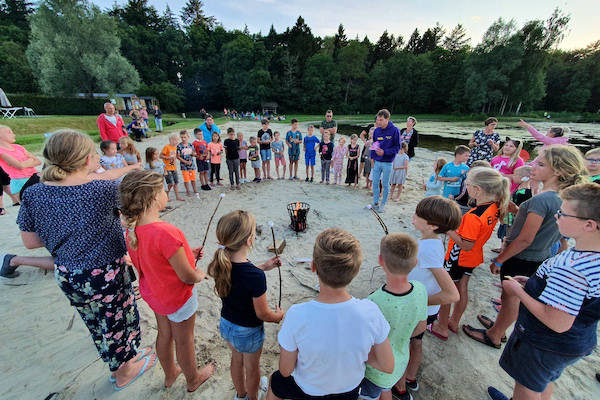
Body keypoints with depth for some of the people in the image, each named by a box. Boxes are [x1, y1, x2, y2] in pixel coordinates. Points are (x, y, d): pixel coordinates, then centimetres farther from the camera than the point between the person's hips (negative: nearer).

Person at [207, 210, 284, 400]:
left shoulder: (222, 263, -20)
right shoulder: (256, 277, -39)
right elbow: (263, 314, -24)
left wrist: (264, 267, 3)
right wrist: (279, 315, -4)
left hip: (226, 324, 6)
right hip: (248, 332, -5)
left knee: (236, 359, 33)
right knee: (252, 367, 27)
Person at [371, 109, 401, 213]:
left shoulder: (394, 130, -9)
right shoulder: (376, 130, 3)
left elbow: (397, 147, -8)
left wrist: (384, 152, -19)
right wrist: (372, 157, 6)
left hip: (387, 163, -4)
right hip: (377, 162, 4)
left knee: (385, 184, 6)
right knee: (375, 183, 8)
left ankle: (383, 204, 19)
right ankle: (375, 202, 23)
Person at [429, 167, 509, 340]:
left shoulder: (473, 216, -33)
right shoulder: (495, 208, -8)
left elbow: (466, 245, -28)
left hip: (458, 259, -8)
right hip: (473, 258, 8)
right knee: (462, 289, 23)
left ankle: (442, 328, 28)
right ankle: (454, 322, 42)